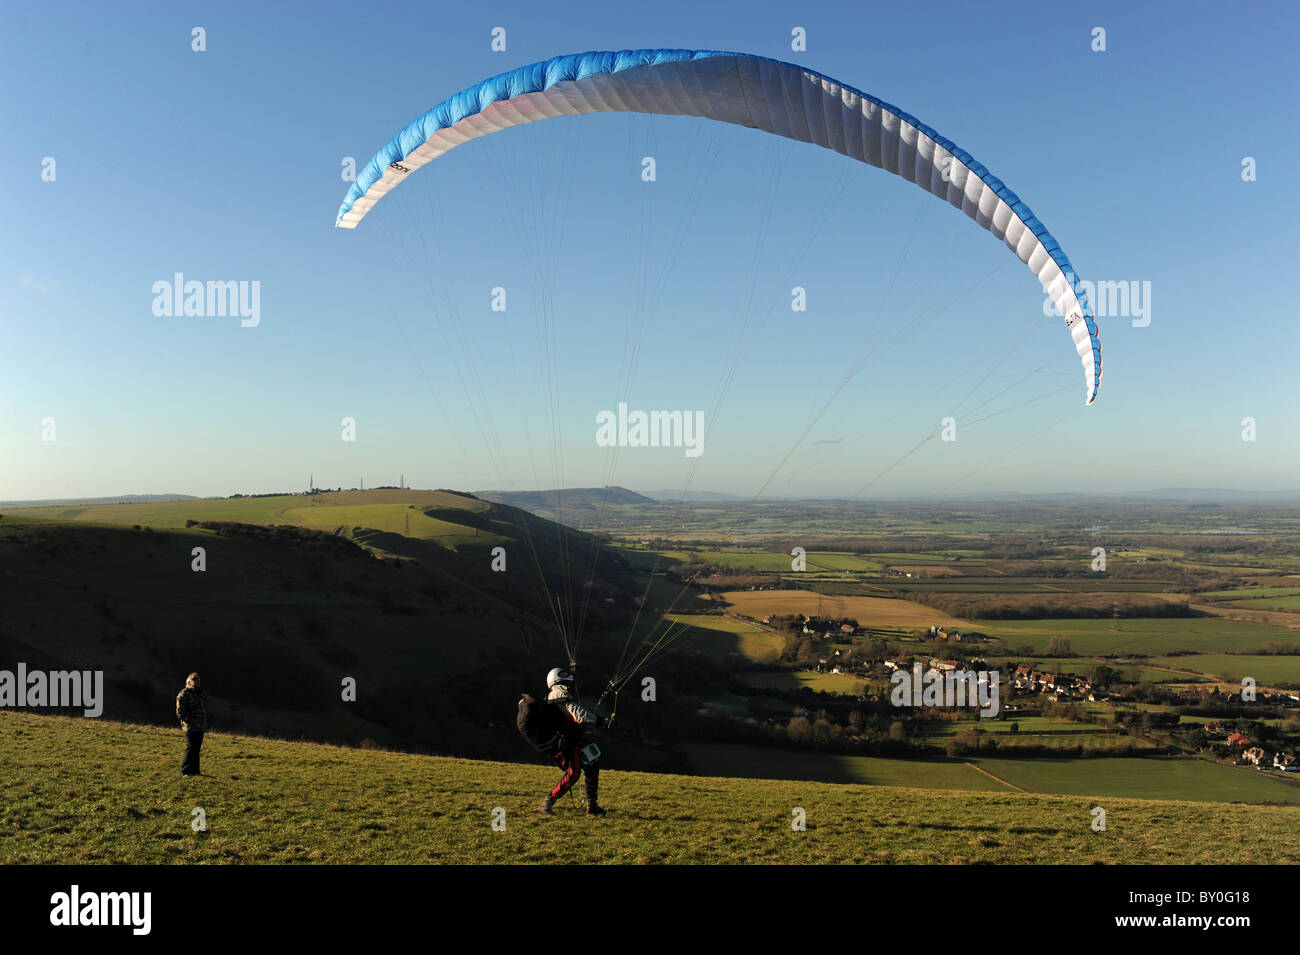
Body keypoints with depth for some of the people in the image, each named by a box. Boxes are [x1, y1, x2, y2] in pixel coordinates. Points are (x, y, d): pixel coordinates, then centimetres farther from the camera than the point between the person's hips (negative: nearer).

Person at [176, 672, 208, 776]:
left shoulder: (199, 694, 19)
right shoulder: (183, 695, -6)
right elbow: (180, 712, -12)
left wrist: (205, 723, 17)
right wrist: (189, 722, -17)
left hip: (200, 728, 8)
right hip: (190, 728, -8)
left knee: (197, 749, 10)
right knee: (191, 748, -11)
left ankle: (195, 770, 15)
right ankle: (185, 771, -7)